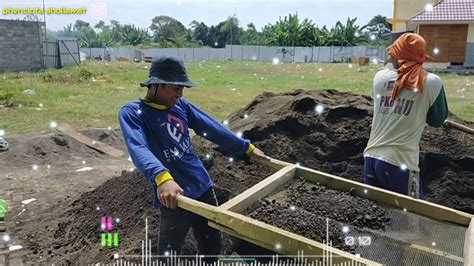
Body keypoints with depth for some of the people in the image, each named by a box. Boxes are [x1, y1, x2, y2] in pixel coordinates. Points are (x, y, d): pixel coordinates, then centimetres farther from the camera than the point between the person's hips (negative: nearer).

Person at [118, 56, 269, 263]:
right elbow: (138, 149, -30)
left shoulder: (180, 105, 6)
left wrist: (247, 148, 15)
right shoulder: (132, 112, -11)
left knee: (212, 246, 21)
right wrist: (162, 177, -48)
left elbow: (213, 129, 12)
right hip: (175, 196, -5)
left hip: (204, 188, 6)